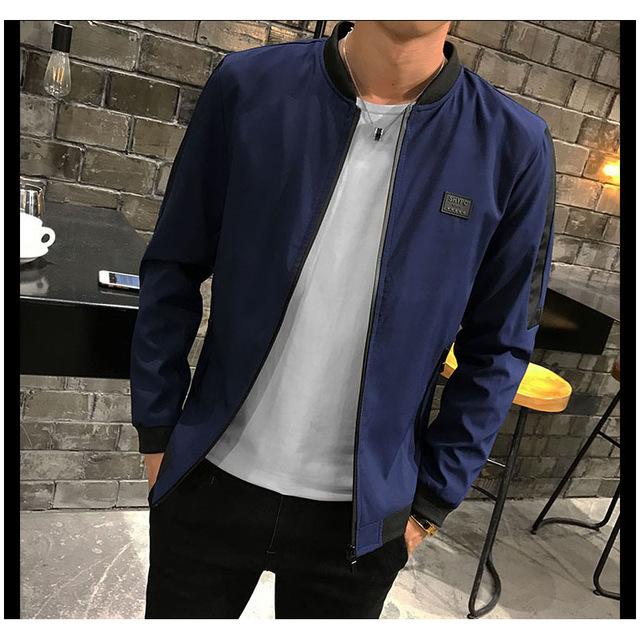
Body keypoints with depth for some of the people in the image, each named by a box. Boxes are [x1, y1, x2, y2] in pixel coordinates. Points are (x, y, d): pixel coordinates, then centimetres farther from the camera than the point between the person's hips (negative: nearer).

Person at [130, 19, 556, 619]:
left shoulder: (512, 146, -9)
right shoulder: (249, 85, -8)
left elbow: (498, 346, -2)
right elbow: (173, 269, -1)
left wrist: (433, 498, 0)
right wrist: (157, 427, 1)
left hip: (361, 514, 0)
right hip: (212, 480, 1)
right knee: (174, 614, 23)